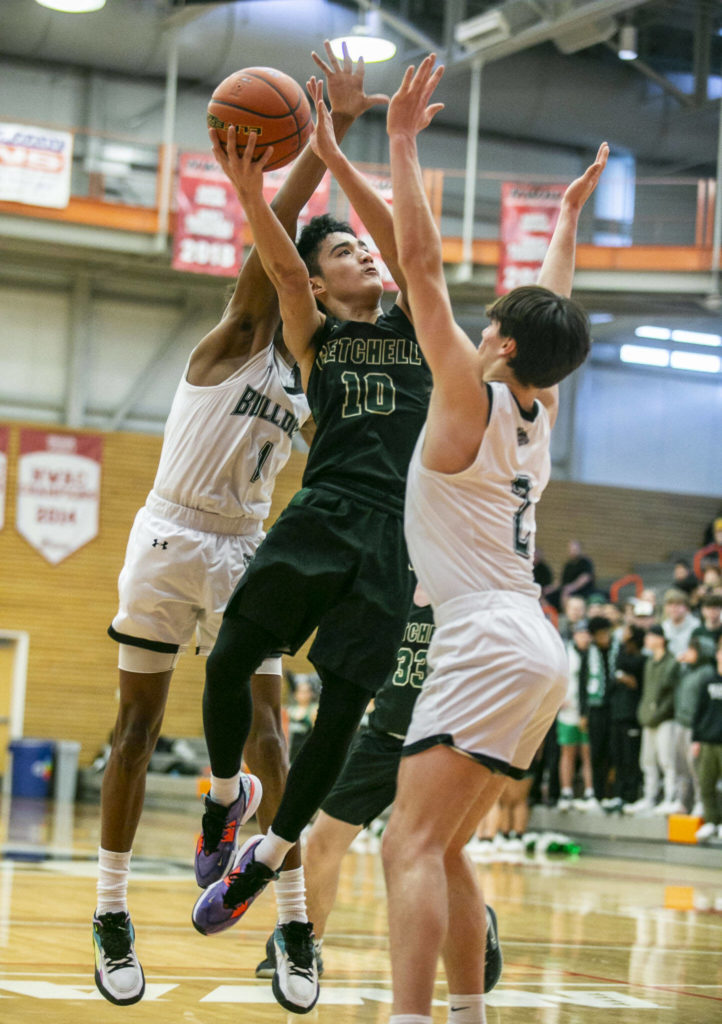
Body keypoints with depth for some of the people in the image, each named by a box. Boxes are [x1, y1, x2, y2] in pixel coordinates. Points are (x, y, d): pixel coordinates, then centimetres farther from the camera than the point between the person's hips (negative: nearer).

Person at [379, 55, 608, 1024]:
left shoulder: (472, 397, -4)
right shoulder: (539, 409, 15)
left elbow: (422, 264, -8)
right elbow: (553, 313, 33)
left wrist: (404, 142, -4)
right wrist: (568, 217, 45)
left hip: (488, 644, -9)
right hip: (534, 650, 9)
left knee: (413, 847, -18)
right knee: (442, 850, 16)